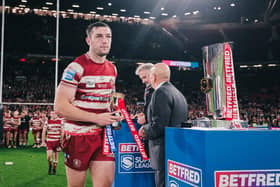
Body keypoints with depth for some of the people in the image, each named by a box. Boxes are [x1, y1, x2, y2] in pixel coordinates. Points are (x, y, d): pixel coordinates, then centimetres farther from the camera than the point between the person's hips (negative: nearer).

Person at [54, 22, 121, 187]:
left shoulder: (112, 69, 10)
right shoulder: (76, 68, -12)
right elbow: (60, 107, -18)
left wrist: (113, 115, 5)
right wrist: (96, 118, -19)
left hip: (102, 135, 5)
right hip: (78, 136, -5)